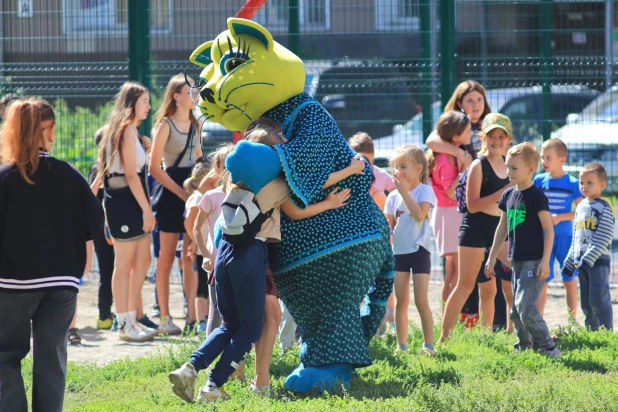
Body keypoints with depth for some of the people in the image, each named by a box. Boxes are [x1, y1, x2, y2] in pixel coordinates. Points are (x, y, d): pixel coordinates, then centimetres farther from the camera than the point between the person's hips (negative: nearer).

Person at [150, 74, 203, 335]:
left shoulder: (194, 124, 14)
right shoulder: (166, 125, -6)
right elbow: (154, 167, -11)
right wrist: (181, 192, -15)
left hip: (192, 190, 6)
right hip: (170, 193, -6)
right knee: (167, 257, -3)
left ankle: (192, 314, 7)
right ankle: (165, 318, -1)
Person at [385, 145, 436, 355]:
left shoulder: (425, 191, -5)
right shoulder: (394, 196, 10)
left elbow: (420, 214, -21)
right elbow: (388, 225, 14)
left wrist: (404, 191, -19)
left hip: (418, 251, -5)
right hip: (398, 251, 5)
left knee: (421, 301, -6)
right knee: (401, 301, 6)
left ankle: (428, 344, -1)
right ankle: (401, 345, 9)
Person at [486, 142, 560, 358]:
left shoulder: (536, 196, -11)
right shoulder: (508, 194, 10)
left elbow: (548, 230, -12)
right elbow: (502, 228, 19)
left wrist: (545, 261, -17)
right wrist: (492, 258, 20)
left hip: (533, 261, -8)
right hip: (517, 260, 8)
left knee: (525, 306, -15)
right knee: (516, 310, 9)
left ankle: (548, 348, -7)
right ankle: (524, 348, 17)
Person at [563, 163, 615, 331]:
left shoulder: (604, 208, -9)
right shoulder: (581, 207, 14)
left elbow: (603, 239, -15)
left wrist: (588, 259, -21)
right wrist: (570, 261, 17)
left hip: (599, 261, -7)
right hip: (582, 262, 7)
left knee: (599, 300, -10)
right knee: (586, 302, 11)